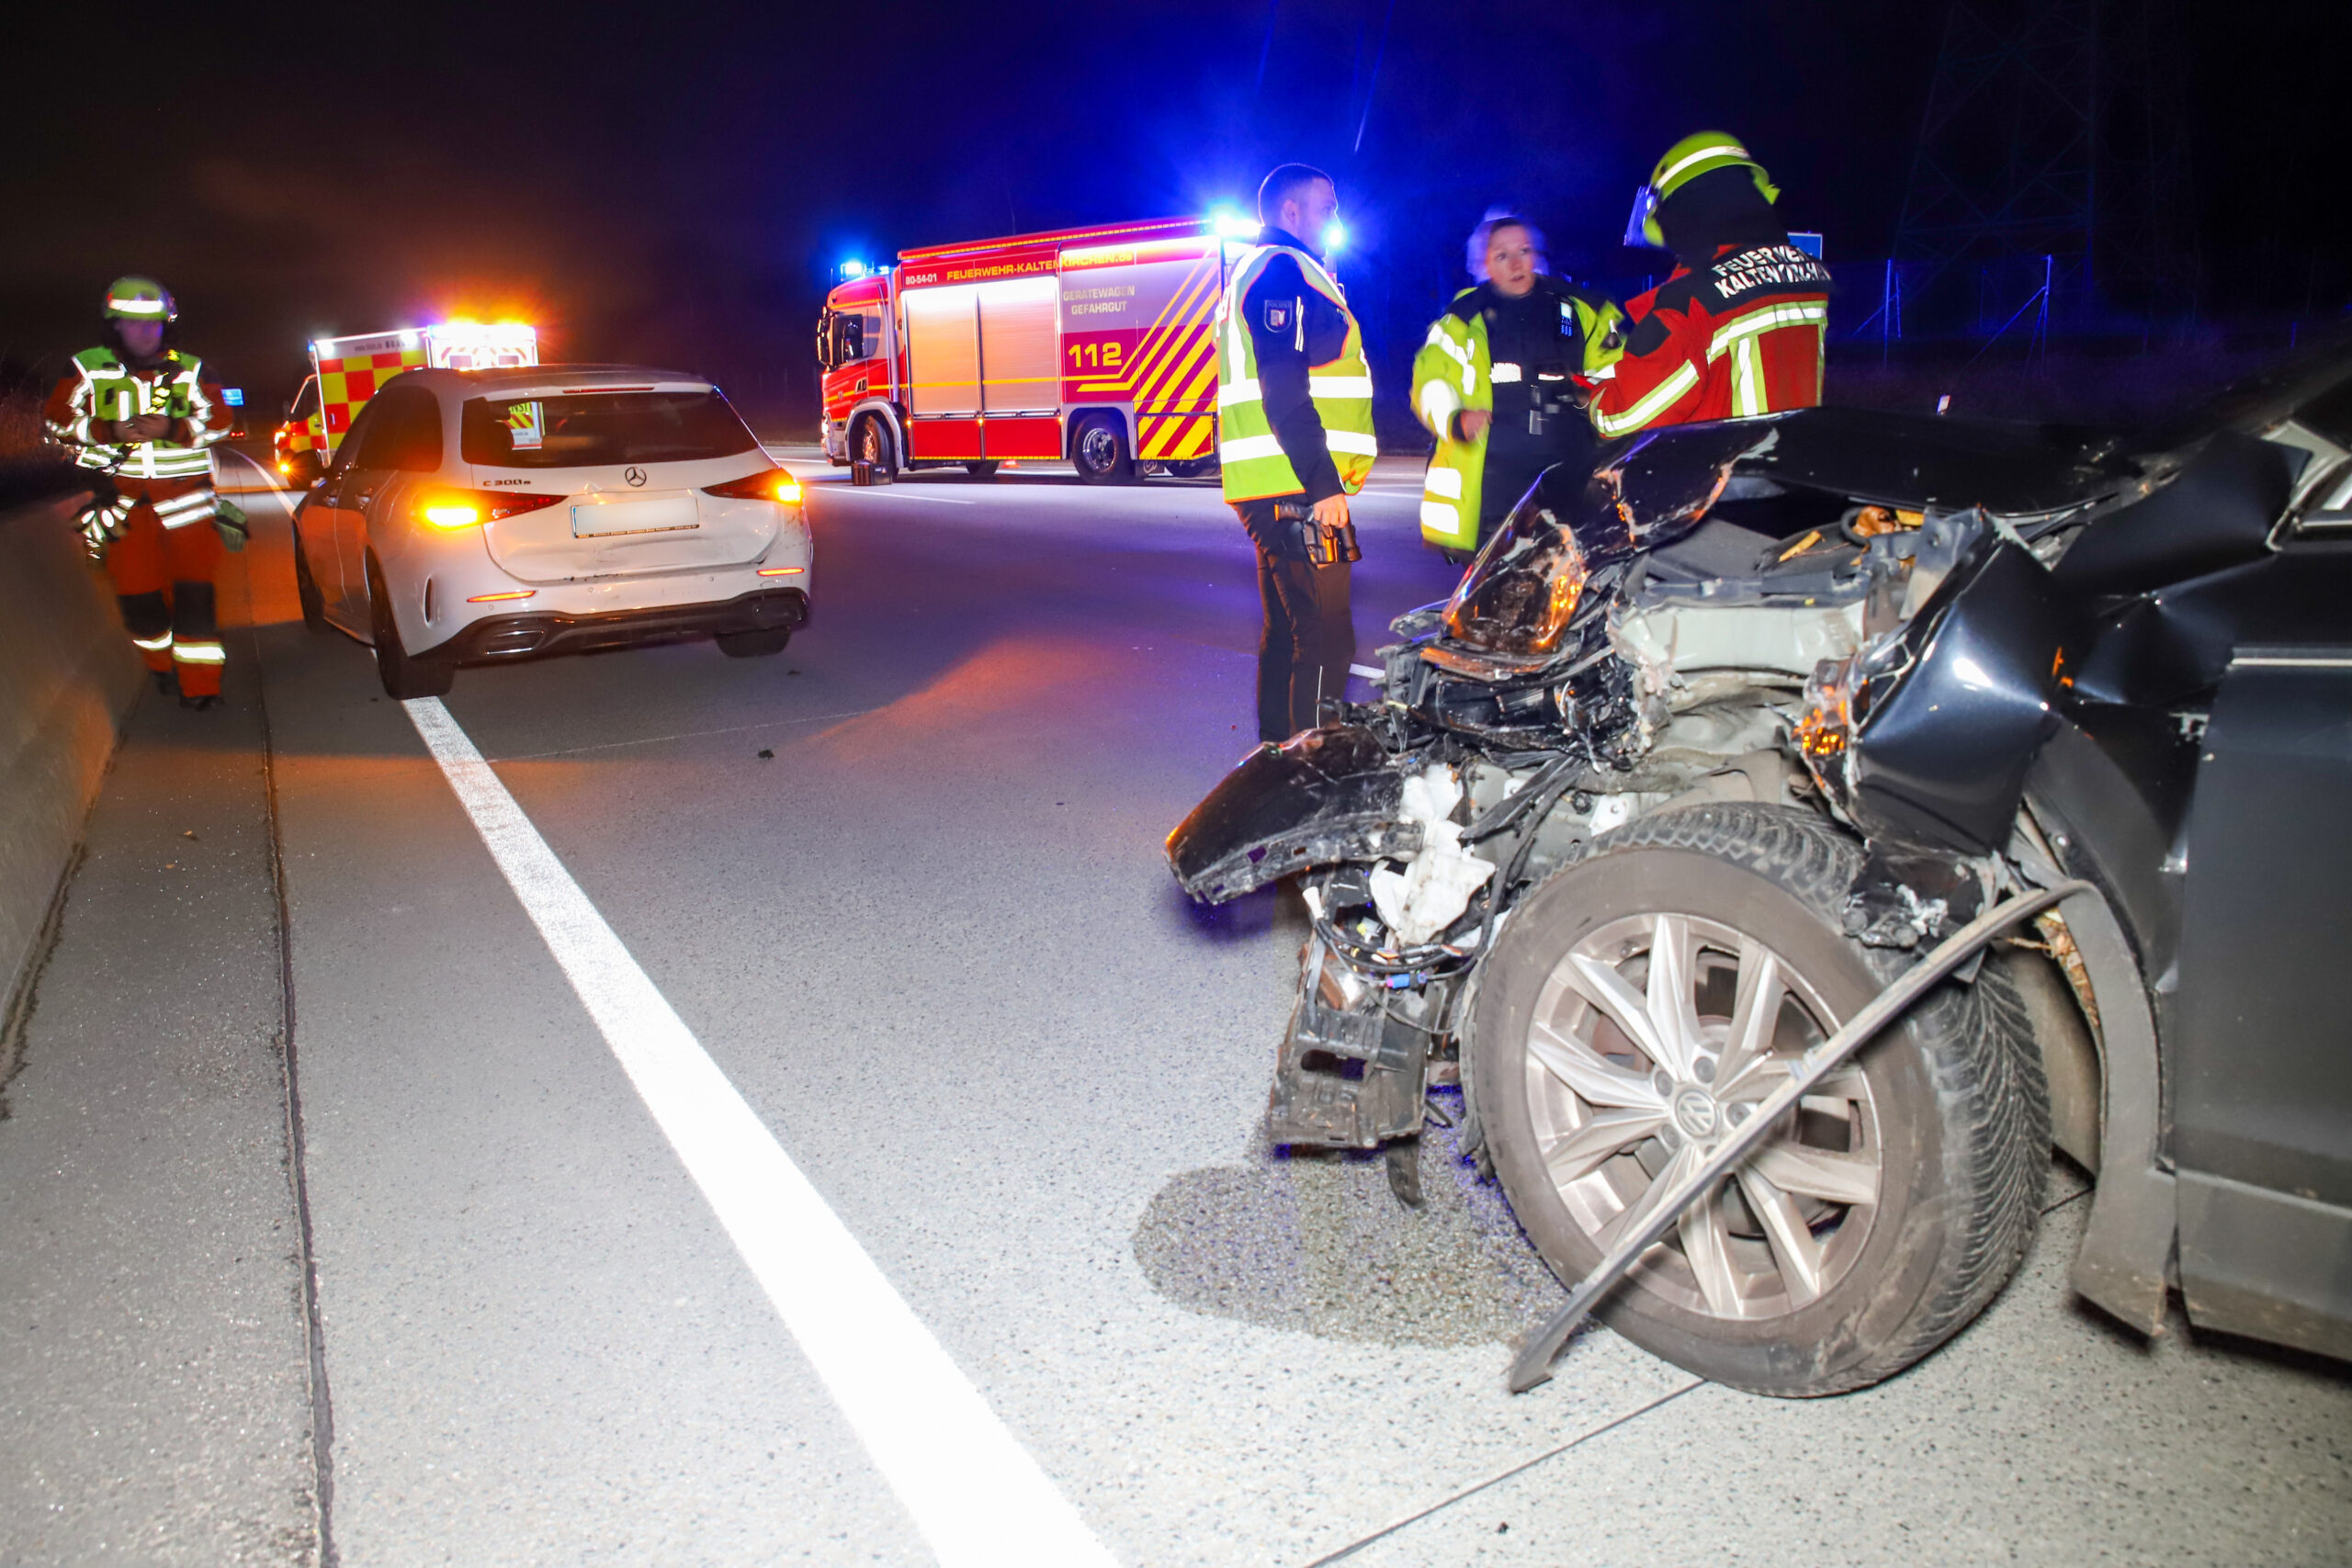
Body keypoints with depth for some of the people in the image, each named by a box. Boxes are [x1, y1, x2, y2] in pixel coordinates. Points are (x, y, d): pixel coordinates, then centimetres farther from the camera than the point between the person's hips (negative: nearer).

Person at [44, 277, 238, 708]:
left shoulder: (189, 370, 6)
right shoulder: (88, 370, 5)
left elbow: (219, 420, 2)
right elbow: (58, 421, 4)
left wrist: (171, 429, -15)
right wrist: (110, 432, -13)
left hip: (184, 490, -1)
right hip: (123, 494, 1)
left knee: (194, 589, -9)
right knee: (136, 591, 4)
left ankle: (199, 684, -7)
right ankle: (163, 665, 27)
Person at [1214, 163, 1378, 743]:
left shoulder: (1256, 271, 25)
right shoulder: (1284, 270, -8)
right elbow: (1285, 389, -20)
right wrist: (1324, 485, -24)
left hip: (1276, 491, 11)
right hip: (1298, 489, -11)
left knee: (1288, 633, 15)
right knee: (1325, 641, -12)